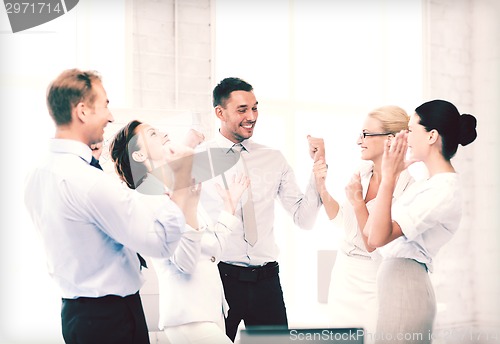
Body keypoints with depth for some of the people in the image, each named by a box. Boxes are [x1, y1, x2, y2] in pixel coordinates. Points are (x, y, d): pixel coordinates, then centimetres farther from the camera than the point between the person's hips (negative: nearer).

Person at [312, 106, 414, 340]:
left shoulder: (406, 188, -20)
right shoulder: (362, 172, 0)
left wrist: (358, 202, -23)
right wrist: (322, 188, 2)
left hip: (374, 286, -7)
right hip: (344, 278, 7)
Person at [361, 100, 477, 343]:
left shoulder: (443, 191, -17)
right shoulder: (428, 184, 14)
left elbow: (378, 238, -26)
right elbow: (370, 231, 11)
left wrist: (388, 178, -26)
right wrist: (391, 176, 14)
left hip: (404, 288, -10)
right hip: (394, 283, 10)